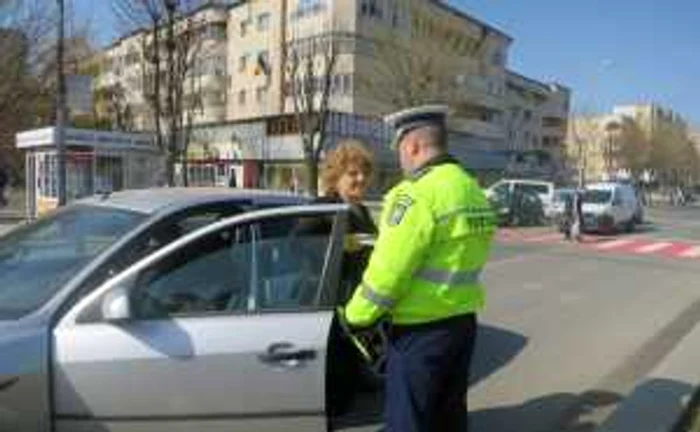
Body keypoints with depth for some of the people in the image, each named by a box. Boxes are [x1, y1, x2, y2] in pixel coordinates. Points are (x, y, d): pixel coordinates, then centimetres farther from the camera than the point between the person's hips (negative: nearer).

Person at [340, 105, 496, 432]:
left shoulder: (417, 195, -20)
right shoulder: (474, 192, 9)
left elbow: (387, 272, -20)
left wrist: (354, 317, -7)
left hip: (421, 331, -9)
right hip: (463, 321, 9)